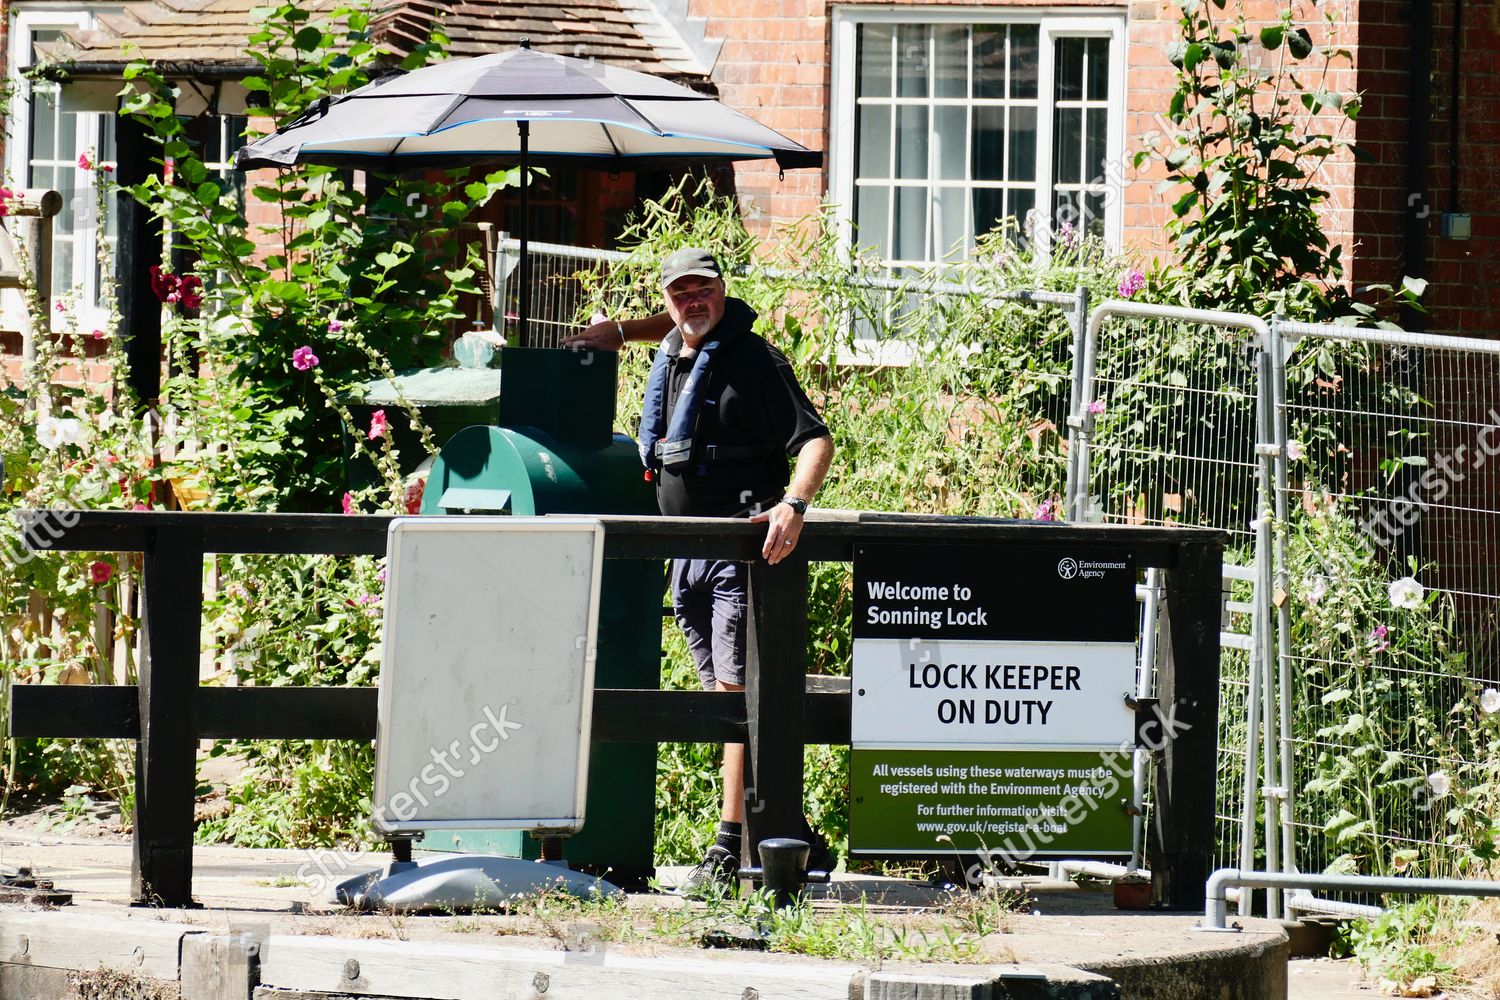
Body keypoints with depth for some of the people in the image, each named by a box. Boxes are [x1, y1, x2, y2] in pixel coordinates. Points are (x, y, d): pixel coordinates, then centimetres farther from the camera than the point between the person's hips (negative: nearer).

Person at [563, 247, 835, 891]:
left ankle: (731, 845, -16)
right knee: (728, 698, 8)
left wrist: (793, 504, -35)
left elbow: (815, 439, -19)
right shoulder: (673, 351, 13)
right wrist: (621, 331, 26)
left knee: (736, 691, -14)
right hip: (688, 557, 9)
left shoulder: (751, 360, -11)